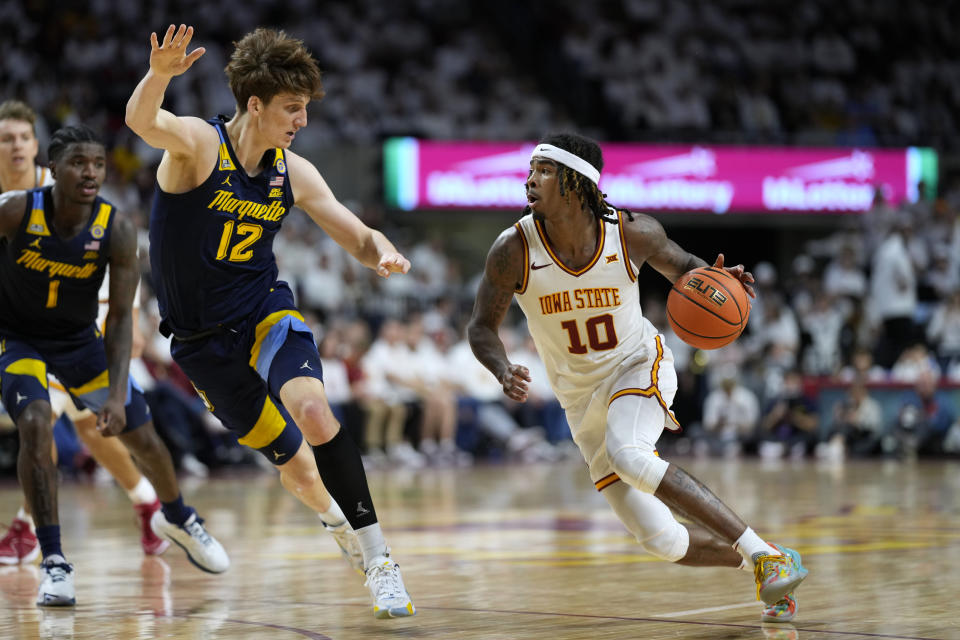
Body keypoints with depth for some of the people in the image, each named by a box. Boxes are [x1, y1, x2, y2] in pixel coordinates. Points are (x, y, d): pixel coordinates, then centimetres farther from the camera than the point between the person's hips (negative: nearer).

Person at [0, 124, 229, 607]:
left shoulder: (117, 230, -21)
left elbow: (120, 318, -18)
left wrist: (117, 394, -26)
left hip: (80, 339, 3)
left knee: (142, 437, 7)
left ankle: (177, 518, 40)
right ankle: (53, 562, -20)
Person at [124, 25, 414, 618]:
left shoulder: (294, 173, -2)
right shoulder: (197, 142, -15)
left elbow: (360, 238, 5)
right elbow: (141, 120, -38)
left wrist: (385, 253, -20)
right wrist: (159, 75, -61)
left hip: (266, 313, 2)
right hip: (202, 337, -1)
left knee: (312, 411, -29)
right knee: (294, 465, 5)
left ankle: (378, 557, -23)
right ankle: (339, 523, 39)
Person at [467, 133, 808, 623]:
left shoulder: (631, 233, -17)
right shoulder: (513, 251, -18)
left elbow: (680, 267, 4)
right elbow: (481, 327, -7)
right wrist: (504, 372, -28)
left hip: (640, 366, -2)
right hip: (582, 398, 2)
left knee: (628, 457, -36)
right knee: (661, 541, -5)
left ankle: (765, 553, -28)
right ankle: (760, 566, 22)